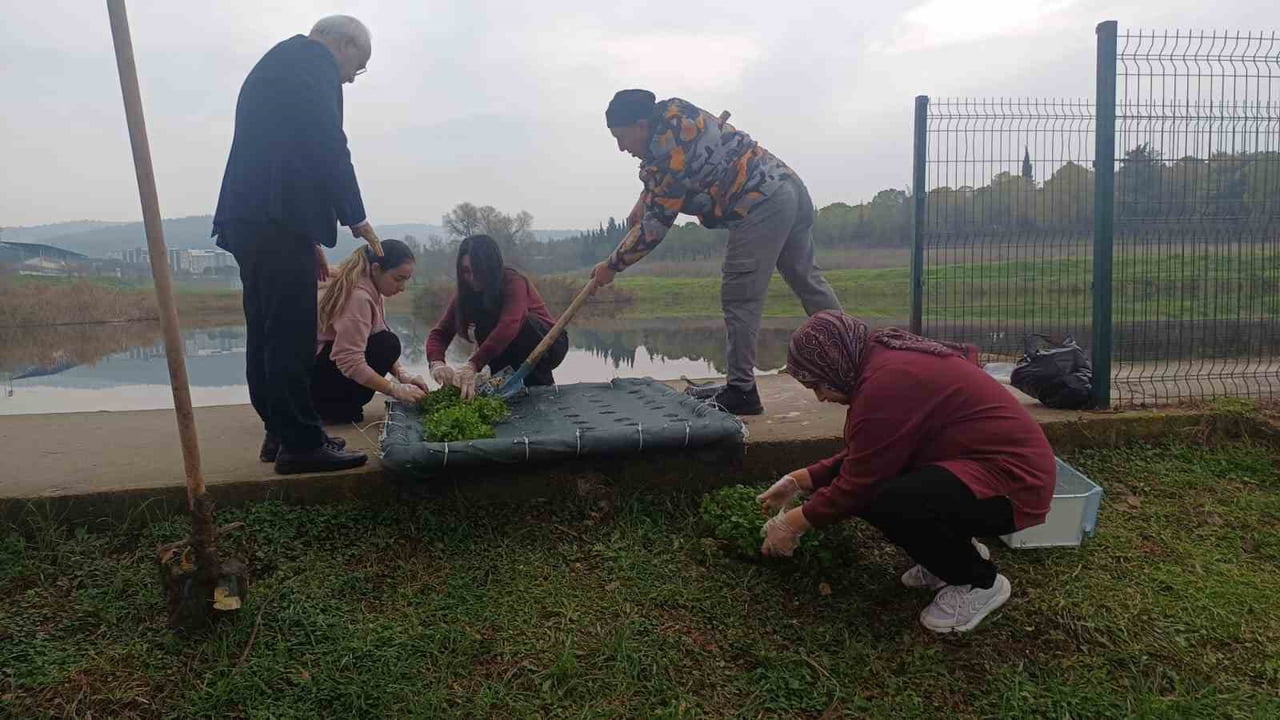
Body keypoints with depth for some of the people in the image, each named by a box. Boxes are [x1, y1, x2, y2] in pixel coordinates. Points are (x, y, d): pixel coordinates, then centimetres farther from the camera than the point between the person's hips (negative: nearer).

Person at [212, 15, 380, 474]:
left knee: (269, 334, 11)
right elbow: (326, 145, -14)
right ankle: (301, 443, -5)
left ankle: (281, 433, 18)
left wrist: (307, 238, 21)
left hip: (250, 218, 10)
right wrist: (356, 218, -6)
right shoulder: (313, 61, -1)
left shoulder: (277, 64, 28)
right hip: (277, 220, -10)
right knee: (292, 336, -9)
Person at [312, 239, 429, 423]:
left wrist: (402, 374, -12)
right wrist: (396, 390, -27)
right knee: (386, 345, -20)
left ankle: (327, 400, 8)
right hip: (313, 375, -10)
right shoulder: (358, 296, -25)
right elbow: (350, 362, -30)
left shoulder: (370, 289, 4)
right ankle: (332, 407, -9)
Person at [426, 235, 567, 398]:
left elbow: (509, 325, -45)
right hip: (519, 352, 4)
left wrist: (473, 365, -54)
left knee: (522, 322, -34)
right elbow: (440, 332, -17)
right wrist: (437, 363, -40)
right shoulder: (466, 292, -10)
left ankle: (542, 386, -18)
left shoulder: (514, 282, -27)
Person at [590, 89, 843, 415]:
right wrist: (643, 201, 19)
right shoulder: (672, 110, 11)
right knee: (807, 280, 16)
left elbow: (653, 228, -11)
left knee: (739, 299, -6)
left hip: (762, 207, -10)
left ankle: (741, 390, -1)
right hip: (789, 186, 10)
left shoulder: (668, 155, -15)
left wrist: (611, 266, 0)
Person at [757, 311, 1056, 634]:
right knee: (857, 480, -1)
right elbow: (858, 459, 13)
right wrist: (800, 480, 12)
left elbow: (858, 484, -19)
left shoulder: (887, 382, -25)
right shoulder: (886, 360, 6)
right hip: (977, 462, 10)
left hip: (1012, 477, -10)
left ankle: (980, 582, -3)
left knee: (886, 501, -31)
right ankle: (954, 552, 16)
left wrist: (794, 523, -7)